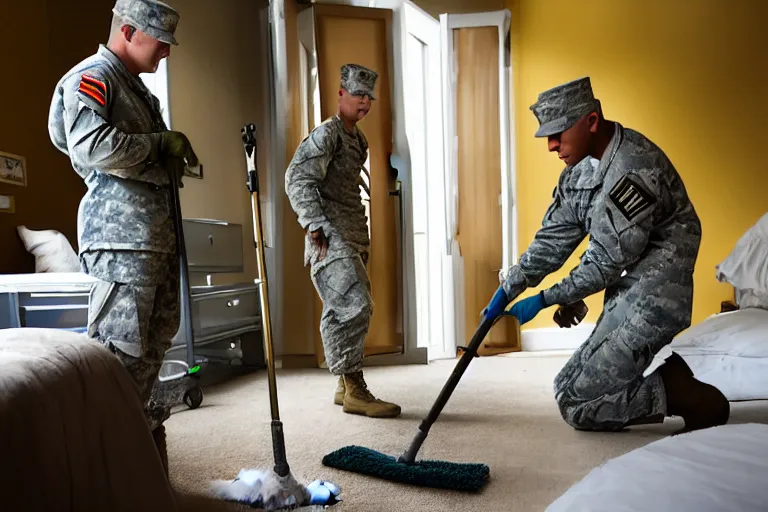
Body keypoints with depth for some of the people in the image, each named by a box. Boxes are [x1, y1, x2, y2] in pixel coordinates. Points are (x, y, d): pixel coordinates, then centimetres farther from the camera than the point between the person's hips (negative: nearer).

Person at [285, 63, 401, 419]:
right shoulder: (327, 133, -7)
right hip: (331, 237, -9)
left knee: (340, 312, 12)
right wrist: (316, 226, -21)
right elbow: (297, 179, -16)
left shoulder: (359, 138, 21)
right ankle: (354, 391, -9)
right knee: (355, 307, -16)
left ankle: (345, 387, 21)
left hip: (353, 236, 9)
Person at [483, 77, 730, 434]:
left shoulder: (634, 168, -24)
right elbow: (554, 237, 5)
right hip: (623, 296, 10)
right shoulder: (580, 165, 5)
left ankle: (690, 398, 0)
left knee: (577, 403, -8)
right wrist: (509, 288, -1)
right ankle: (671, 383, 15)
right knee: (573, 385, 15)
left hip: (652, 296, -9)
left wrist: (544, 300, -11)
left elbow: (608, 261, -21)